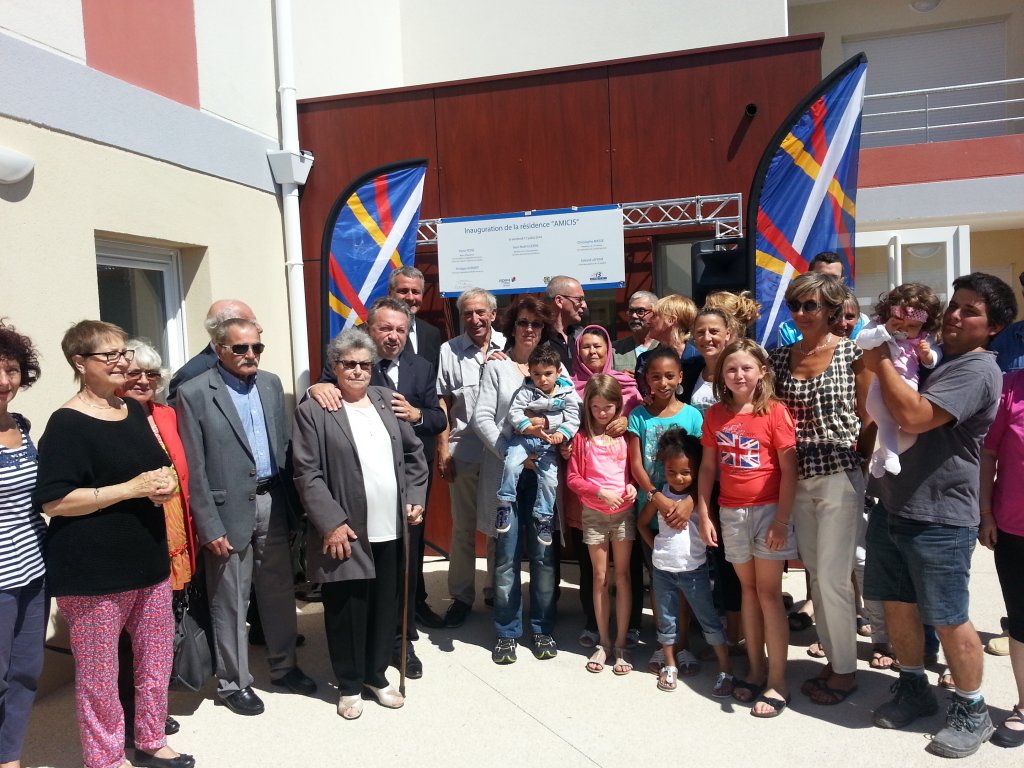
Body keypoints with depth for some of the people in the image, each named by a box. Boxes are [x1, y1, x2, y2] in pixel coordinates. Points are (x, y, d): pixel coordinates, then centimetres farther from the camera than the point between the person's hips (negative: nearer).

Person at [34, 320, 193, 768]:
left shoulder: (134, 411, 9)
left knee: (157, 658, 16)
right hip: (94, 571, -7)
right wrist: (131, 488, -22)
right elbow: (52, 501, -18)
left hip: (148, 559, 7)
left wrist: (165, 482, -2)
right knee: (98, 673, 8)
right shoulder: (67, 424, -13)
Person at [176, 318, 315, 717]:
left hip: (273, 503, 5)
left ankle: (284, 666, 35)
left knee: (280, 591, 17)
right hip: (230, 509, -5)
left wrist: (291, 502, 5)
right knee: (230, 602, 9)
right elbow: (194, 469, -10)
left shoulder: (271, 383, 7)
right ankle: (232, 682, 27)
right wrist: (209, 527, -12)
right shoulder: (194, 394, -9)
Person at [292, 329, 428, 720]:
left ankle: (376, 675, 35)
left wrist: (416, 497, 4)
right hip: (346, 532, -4)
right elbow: (307, 474, -10)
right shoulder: (313, 411, -7)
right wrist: (332, 523, -15)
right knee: (347, 611, 8)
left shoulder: (387, 400, 8)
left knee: (386, 607, 15)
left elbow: (414, 453, 14)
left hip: (391, 530, 5)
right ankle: (349, 685, 29)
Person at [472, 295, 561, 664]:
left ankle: (543, 629, 20)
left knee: (544, 553, 4)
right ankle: (507, 631, 18)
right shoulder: (496, 366, 6)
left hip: (544, 470, 1)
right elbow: (482, 418, -2)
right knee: (506, 555, 3)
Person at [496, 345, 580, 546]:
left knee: (549, 480, -5)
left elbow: (573, 417, -5)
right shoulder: (526, 391, -4)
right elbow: (514, 412, -13)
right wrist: (531, 428, -27)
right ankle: (505, 504, -8)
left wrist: (562, 433, -22)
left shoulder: (567, 393, -1)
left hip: (548, 442, 1)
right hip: (523, 437, -1)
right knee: (511, 464, -24)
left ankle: (543, 517, 13)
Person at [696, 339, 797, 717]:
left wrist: (782, 520, -14)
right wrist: (703, 514, 3)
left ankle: (777, 682, 10)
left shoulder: (775, 412, -8)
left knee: (768, 592, 0)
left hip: (767, 510, -4)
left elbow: (788, 470, -9)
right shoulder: (715, 415, 4)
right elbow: (708, 467, 7)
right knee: (748, 590, 13)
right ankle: (755, 670, 24)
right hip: (731, 513, 4)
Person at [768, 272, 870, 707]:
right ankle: (833, 659, 28)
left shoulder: (852, 353, -5)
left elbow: (868, 415, -1)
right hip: (798, 478, 5)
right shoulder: (779, 358, 8)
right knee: (816, 573, 13)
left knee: (832, 576, -3)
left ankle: (845, 671, 15)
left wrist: (862, 460, -4)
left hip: (839, 474, -5)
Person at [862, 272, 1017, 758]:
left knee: (948, 620, 4)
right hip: (891, 507, 8)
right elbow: (881, 415, 23)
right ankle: (913, 688, 33)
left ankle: (972, 712, 23)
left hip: (938, 519, -8)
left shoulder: (978, 370, -14)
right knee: (897, 605, 15)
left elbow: (914, 417, -27)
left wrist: (882, 365, -16)